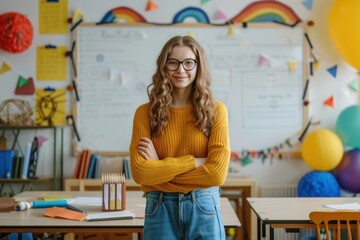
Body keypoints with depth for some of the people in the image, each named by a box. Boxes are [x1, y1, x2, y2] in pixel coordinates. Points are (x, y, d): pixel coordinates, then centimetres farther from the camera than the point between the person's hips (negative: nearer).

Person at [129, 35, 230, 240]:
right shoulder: (145, 113, 0)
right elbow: (140, 172, -10)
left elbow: (217, 173, -11)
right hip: (160, 211, 0)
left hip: (204, 209, 0)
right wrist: (193, 161, -13)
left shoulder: (215, 110, -1)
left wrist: (160, 168, -9)